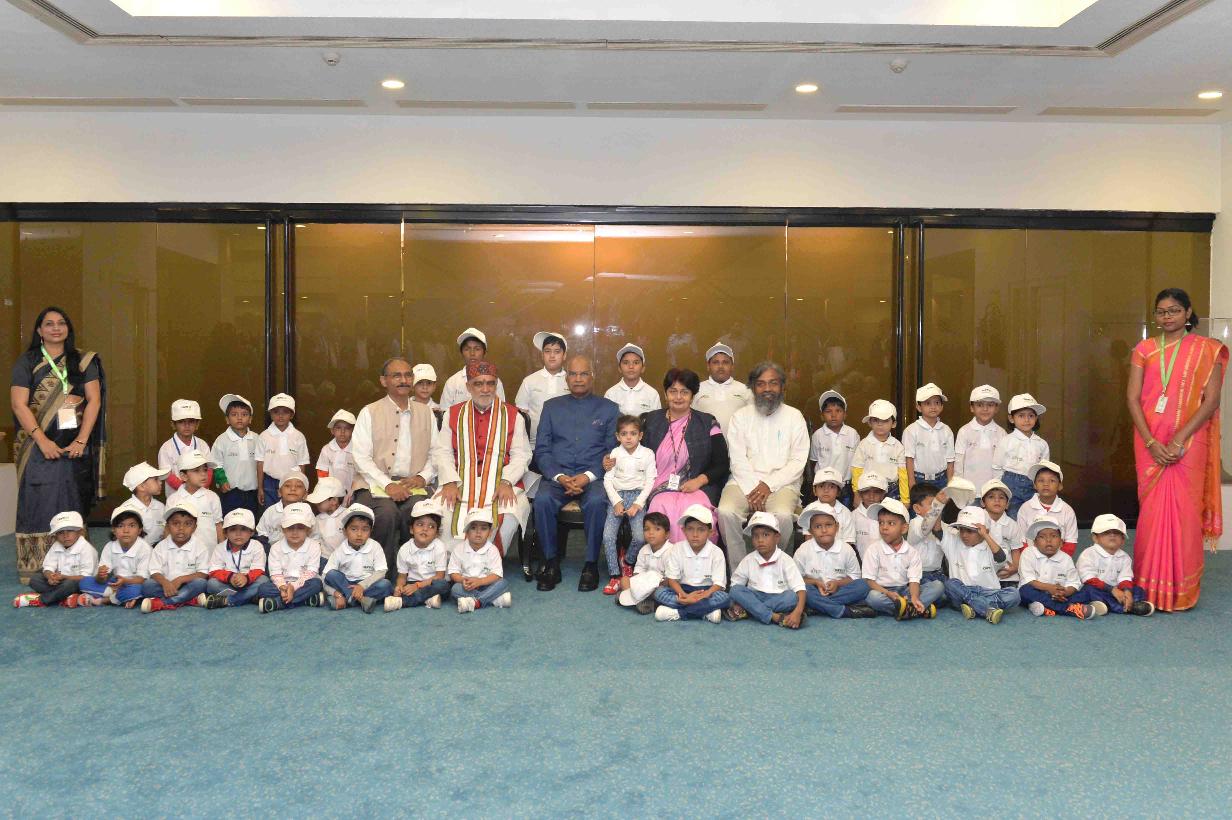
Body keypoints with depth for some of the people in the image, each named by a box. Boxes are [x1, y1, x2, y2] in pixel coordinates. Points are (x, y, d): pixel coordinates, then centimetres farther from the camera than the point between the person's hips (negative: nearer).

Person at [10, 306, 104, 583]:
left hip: (76, 445, 1)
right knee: (38, 503, -2)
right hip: (39, 445, -1)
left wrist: (81, 441, -9)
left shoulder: (84, 361, 8)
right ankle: (33, 569, 4)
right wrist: (43, 441, -14)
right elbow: (19, 405, -3)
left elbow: (94, 400, 1)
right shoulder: (27, 362, 5)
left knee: (73, 505, 3)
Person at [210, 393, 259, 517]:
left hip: (252, 492, 3)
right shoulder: (222, 440, -5)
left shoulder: (256, 439, 3)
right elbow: (216, 465, -1)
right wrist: (222, 480, -13)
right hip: (230, 492, -3)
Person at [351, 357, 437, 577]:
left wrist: (423, 477, -5)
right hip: (376, 484, -2)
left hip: (412, 484, 2)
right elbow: (361, 457, -3)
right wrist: (388, 485, -14)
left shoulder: (426, 413, 17)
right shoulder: (369, 413, 6)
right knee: (387, 512, -33)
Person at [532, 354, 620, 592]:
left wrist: (588, 476, -12)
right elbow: (541, 449, 8)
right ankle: (551, 562, -16)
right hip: (557, 475, 2)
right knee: (542, 499, -31)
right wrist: (559, 477, -9)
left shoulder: (609, 408, 12)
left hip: (593, 476, -1)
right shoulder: (551, 406, 17)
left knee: (597, 501, -34)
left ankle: (591, 564, -20)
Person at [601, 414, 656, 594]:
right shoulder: (615, 454, 4)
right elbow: (607, 480, 2)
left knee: (640, 537, -20)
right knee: (608, 536, -16)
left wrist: (637, 504, -10)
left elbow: (650, 482, -1)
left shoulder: (647, 454, 1)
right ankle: (615, 576, -5)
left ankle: (627, 559, 12)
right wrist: (617, 502, -10)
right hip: (617, 496, 1)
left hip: (638, 496, -1)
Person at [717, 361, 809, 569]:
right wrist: (752, 489, -14)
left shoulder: (794, 417, 9)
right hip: (745, 481, 1)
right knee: (726, 511, -29)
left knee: (783, 515, -33)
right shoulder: (740, 417, 11)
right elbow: (738, 460, 2)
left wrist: (769, 485, -12)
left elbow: (798, 462, 1)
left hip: (782, 482, -1)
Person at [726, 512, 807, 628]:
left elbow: (799, 588, -16)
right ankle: (776, 617, -33)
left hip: (779, 598, -2)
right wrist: (736, 604, -17)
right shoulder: (748, 560, 0)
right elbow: (735, 585, 4)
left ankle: (746, 611, -29)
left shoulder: (785, 560, -7)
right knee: (735, 590, -24)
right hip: (755, 597, 2)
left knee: (792, 597, -32)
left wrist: (797, 612, -33)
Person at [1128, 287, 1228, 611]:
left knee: (1184, 510, -3)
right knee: (1151, 509, 2)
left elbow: (1211, 400, -4)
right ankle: (1149, 588, 11)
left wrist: (1179, 439, -13)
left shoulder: (1207, 350, 2)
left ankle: (1182, 591, 7)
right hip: (1150, 442, 2)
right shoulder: (1144, 349, 7)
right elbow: (1133, 397, 1)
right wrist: (1151, 442, -10)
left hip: (1188, 442, -1)